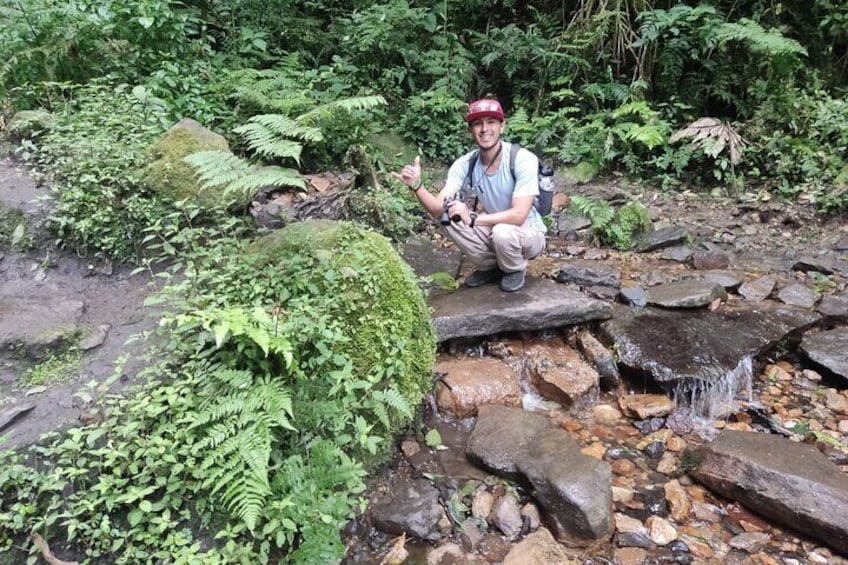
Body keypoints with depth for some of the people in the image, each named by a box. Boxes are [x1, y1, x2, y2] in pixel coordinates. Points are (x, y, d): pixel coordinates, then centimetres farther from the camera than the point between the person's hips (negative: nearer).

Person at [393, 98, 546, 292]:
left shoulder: (523, 159, -25)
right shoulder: (465, 163, -12)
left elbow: (519, 215, -31)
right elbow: (437, 209, -20)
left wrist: (473, 219, -39)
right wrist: (416, 186, -39)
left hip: (528, 233, -4)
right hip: (494, 228, 4)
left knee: (502, 232, -37)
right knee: (450, 217, -18)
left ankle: (516, 269, -1)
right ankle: (490, 267, 5)